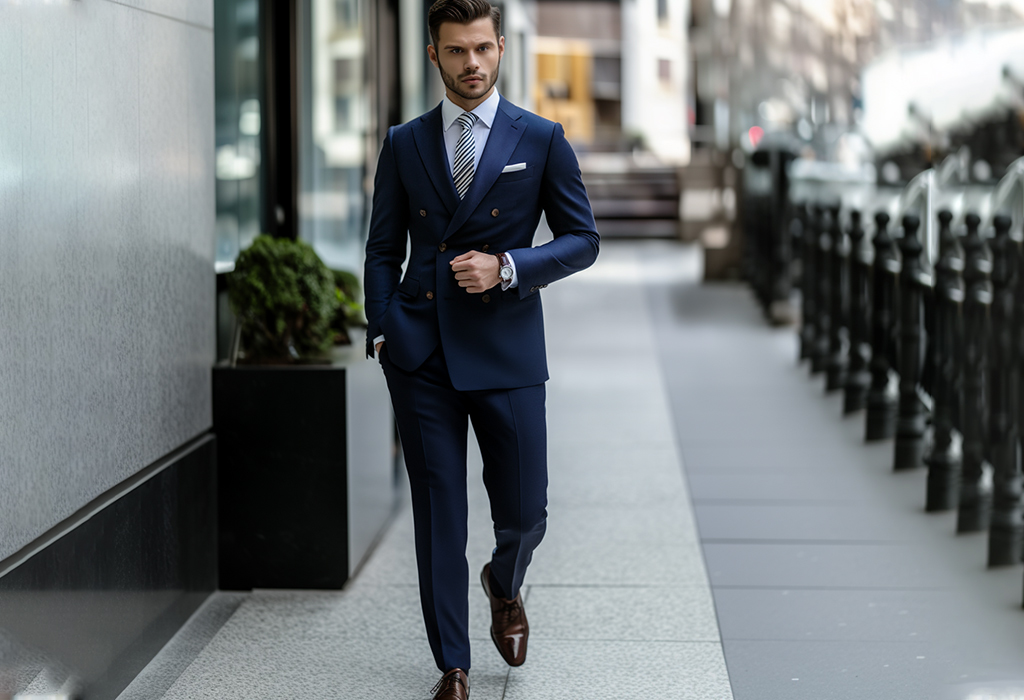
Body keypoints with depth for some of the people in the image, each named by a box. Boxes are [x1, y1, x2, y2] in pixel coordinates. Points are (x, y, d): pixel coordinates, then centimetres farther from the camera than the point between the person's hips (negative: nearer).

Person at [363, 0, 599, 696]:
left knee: (525, 512, 4)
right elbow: (384, 248, 13)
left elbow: (582, 239, 4)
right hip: (421, 354, 1)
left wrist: (506, 267, -11)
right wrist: (382, 330, 0)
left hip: (506, 350, -1)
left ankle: (505, 587, 39)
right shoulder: (404, 144, 9)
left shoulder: (542, 140, 3)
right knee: (438, 515, 3)